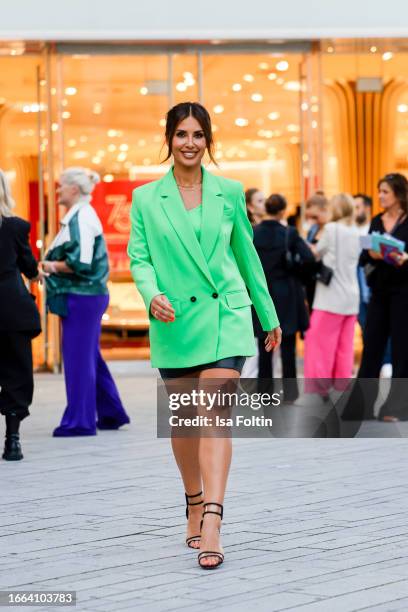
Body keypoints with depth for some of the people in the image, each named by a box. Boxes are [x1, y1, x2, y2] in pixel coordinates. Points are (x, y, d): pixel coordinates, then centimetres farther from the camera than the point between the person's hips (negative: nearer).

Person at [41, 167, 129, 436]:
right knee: (90, 357, 16)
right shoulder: (78, 216, 15)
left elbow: (81, 263, -22)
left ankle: (80, 421, 2)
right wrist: (53, 265, 7)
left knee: (79, 357, -4)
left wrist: (51, 266, -9)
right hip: (86, 296, 10)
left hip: (82, 297, -10)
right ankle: (111, 414, 24)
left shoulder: (82, 218, -15)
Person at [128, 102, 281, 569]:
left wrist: (269, 316, 19)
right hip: (174, 321, 1)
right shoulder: (145, 198, 4)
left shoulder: (229, 193, 4)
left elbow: (247, 255, 13)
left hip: (225, 317, -1)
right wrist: (152, 295, -20)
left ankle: (211, 522, -21)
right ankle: (195, 506, 33)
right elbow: (139, 256, 1)